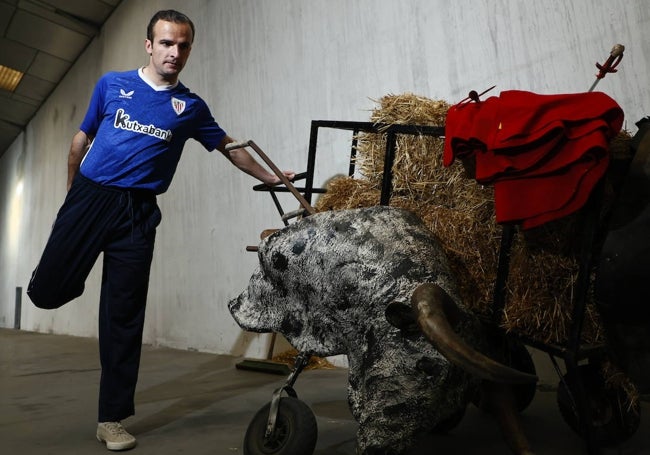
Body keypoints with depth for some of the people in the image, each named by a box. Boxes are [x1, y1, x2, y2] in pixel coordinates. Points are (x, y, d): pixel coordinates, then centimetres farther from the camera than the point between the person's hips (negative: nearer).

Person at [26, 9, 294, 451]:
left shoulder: (191, 107, 9)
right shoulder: (112, 84, 8)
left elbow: (230, 147, 18)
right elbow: (81, 140, 15)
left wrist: (272, 178, 16)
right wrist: (72, 191, 18)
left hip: (137, 213, 0)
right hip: (90, 197, 1)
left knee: (124, 318, 1)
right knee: (47, 292, -2)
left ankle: (112, 419, 13)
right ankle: (71, 275, 36)